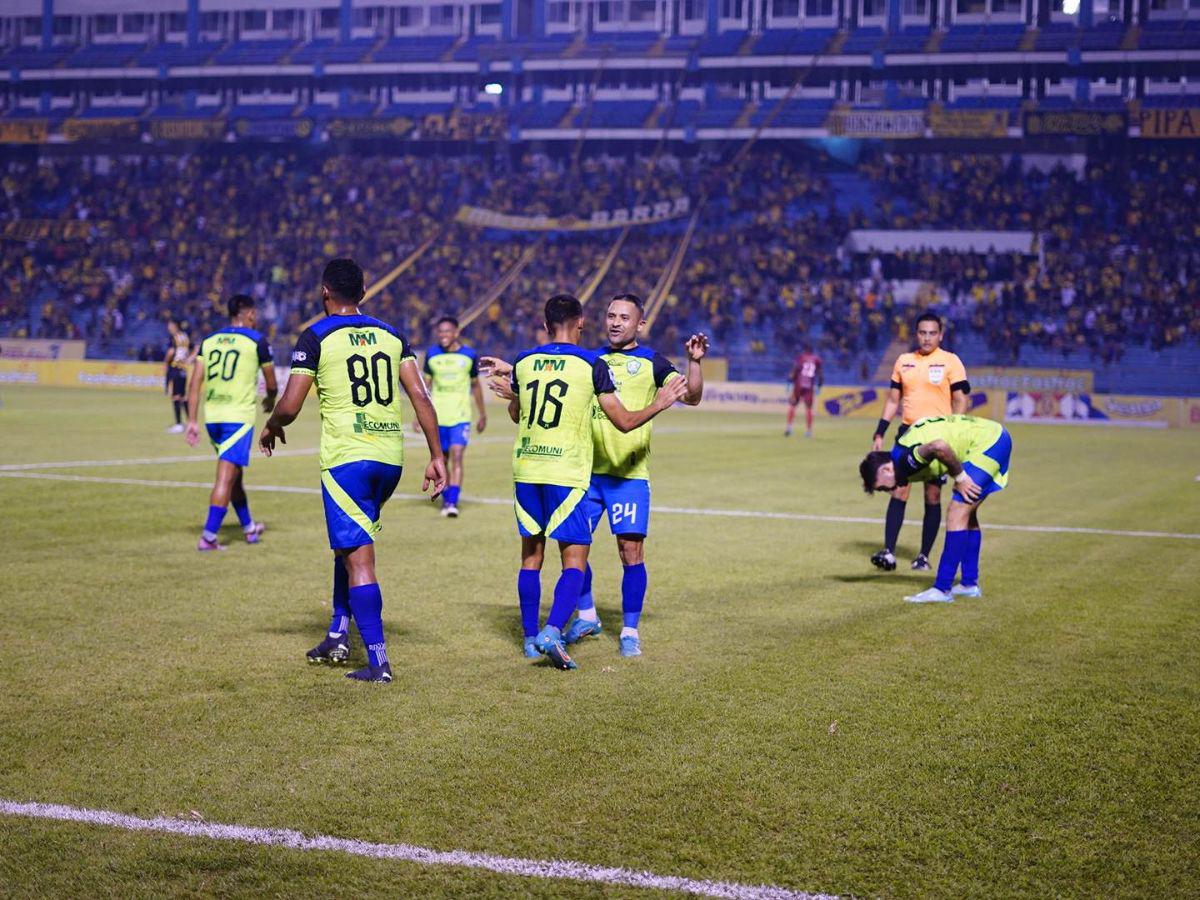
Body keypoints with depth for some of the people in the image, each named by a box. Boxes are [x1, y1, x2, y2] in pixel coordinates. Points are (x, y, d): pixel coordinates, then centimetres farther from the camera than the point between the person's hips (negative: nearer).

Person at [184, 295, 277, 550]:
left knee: (234, 474, 20)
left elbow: (195, 384, 5)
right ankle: (208, 536, -11)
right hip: (239, 416, -6)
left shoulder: (209, 341, 11)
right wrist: (270, 401, 29)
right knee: (226, 478, -6)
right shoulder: (256, 341, -1)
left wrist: (192, 421, 6)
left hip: (212, 416, 6)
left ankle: (249, 528, 33)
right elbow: (271, 384, 7)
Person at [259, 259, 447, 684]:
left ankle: (378, 661, -7)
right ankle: (339, 633, 26)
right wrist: (437, 456, 5)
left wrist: (271, 428, 14)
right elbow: (420, 397, 3)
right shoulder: (391, 335, 11)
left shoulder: (315, 338, -4)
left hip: (346, 458, -6)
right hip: (390, 457, 6)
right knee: (349, 544, 25)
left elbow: (289, 407, -8)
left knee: (358, 558, -4)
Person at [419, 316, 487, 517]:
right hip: (437, 416, 2)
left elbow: (475, 386, 10)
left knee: (457, 457, -15)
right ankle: (446, 499, 25)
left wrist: (483, 415, 16)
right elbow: (425, 385, 9)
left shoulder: (469, 355, -1)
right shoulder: (431, 355, 3)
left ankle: (453, 502, -20)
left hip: (461, 417, -2)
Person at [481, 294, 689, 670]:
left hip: (525, 471, 5)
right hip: (566, 475, -4)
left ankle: (530, 638, 22)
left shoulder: (523, 363, 6)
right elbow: (625, 422, -3)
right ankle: (552, 632, -19)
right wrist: (660, 404, 13)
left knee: (531, 556, 16)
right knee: (574, 560, -1)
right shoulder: (591, 364, -6)